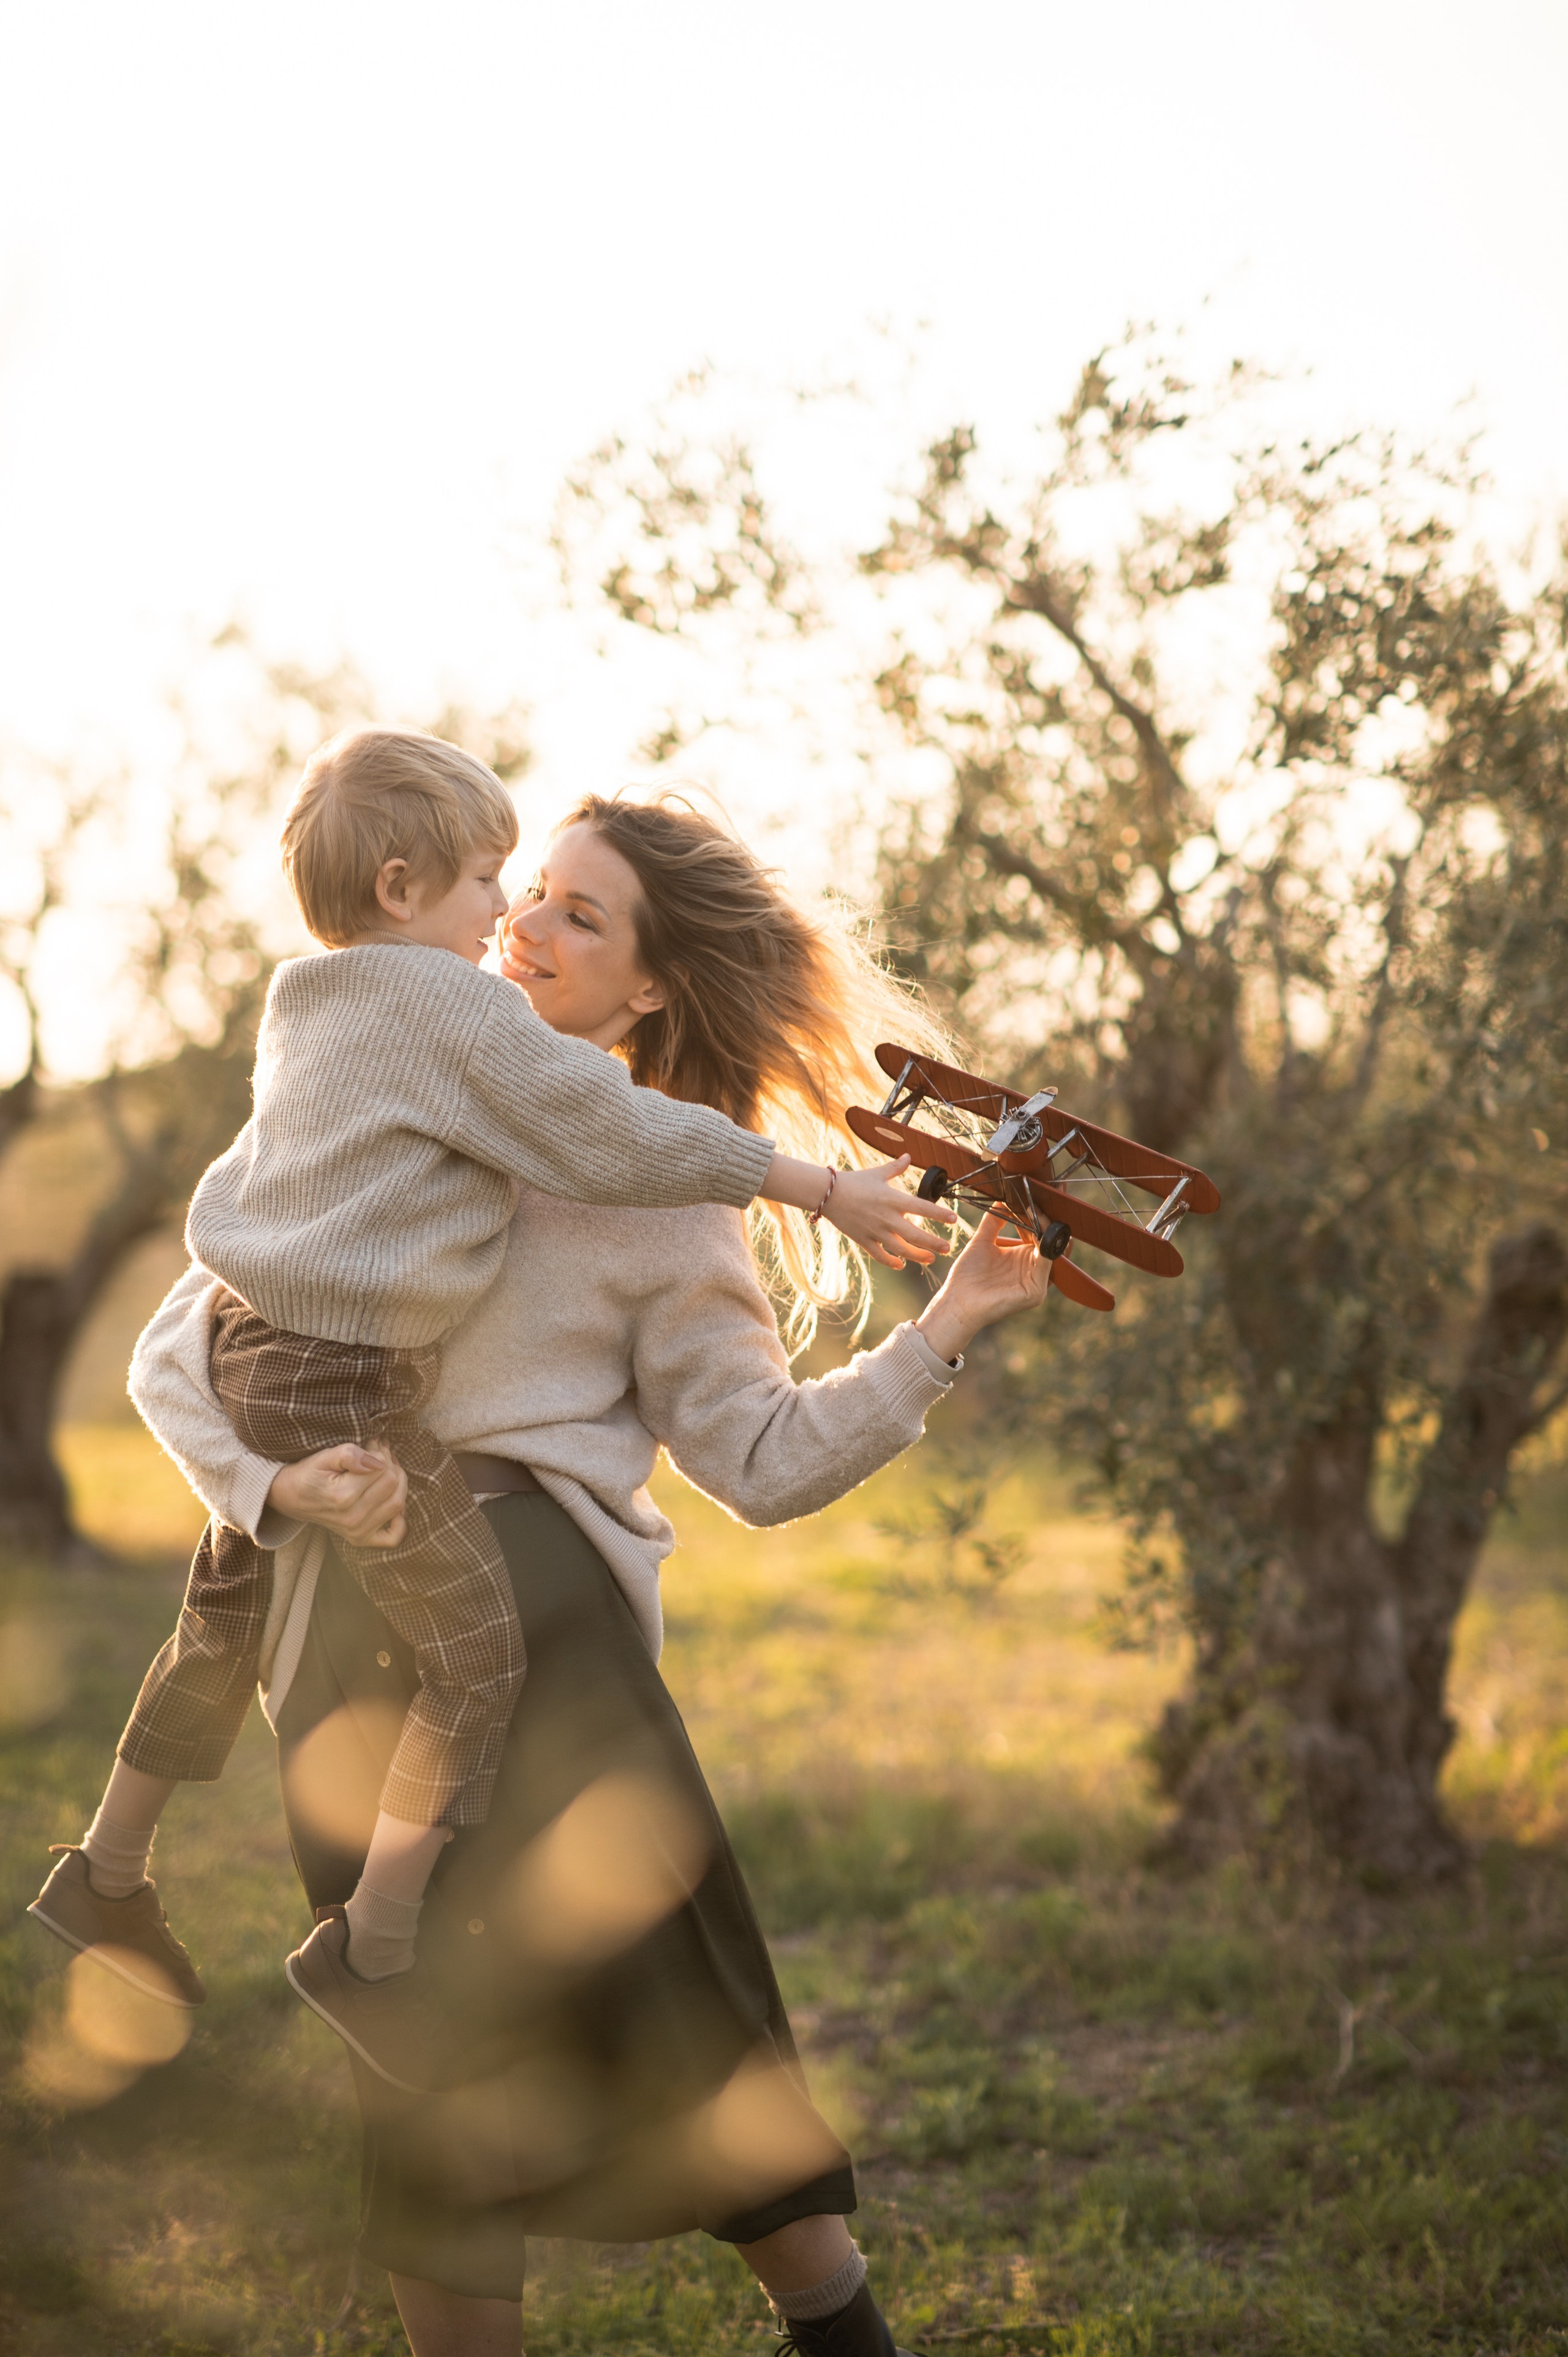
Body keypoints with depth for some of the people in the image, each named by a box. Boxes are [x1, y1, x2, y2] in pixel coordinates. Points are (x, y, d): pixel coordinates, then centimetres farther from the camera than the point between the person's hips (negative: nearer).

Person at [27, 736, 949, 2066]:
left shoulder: (311, 1002, 13)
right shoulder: (455, 1006, -14)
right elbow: (616, 1141, -15)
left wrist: (587, 1033, 20)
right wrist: (822, 1188, -10)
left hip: (255, 1348, 10)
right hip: (350, 1381, -10)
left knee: (227, 1624, 24)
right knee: (478, 1652, -2)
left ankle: (107, 1875, 37)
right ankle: (374, 1952, 3)